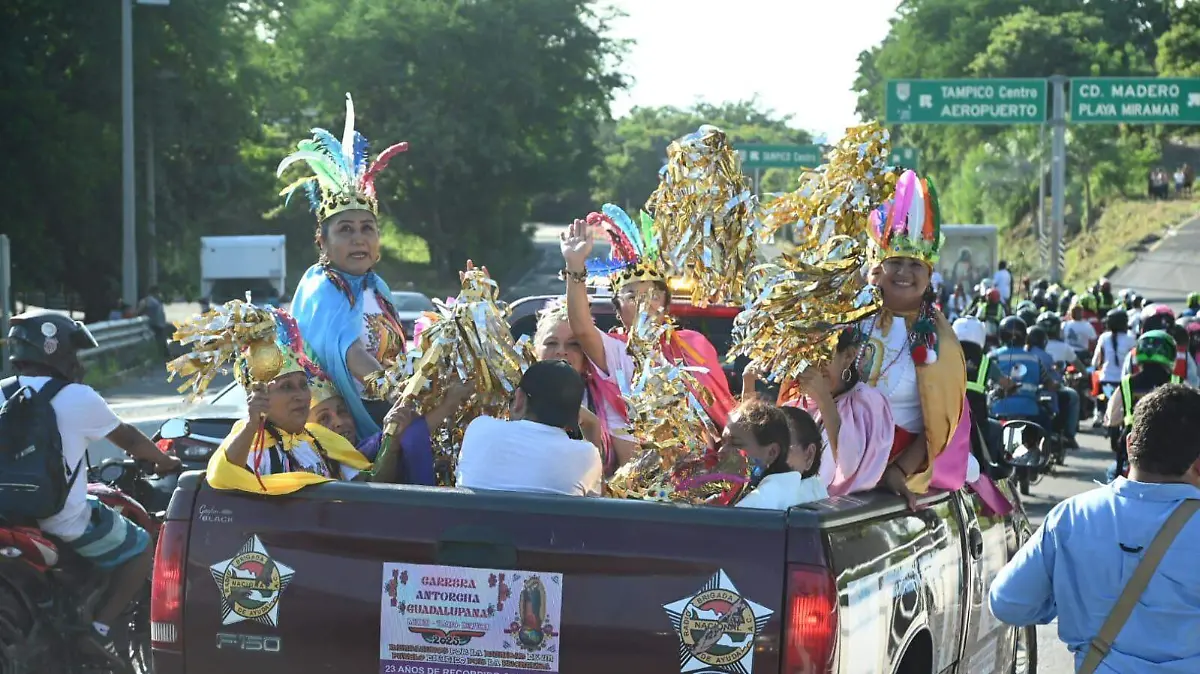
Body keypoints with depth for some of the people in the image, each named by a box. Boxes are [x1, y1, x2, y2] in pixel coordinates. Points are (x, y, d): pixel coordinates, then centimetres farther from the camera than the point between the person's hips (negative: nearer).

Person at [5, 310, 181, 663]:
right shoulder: (77, 398, -10)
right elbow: (127, 438, 4)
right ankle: (98, 628, -2)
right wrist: (165, 461, 23)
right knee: (140, 551, 15)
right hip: (65, 524, -6)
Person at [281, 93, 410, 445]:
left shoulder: (376, 288, 13)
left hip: (386, 416, 7)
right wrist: (382, 381, -44)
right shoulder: (322, 292, -10)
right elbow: (350, 352, -28)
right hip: (345, 424, -7)